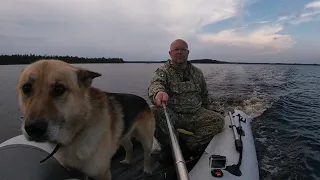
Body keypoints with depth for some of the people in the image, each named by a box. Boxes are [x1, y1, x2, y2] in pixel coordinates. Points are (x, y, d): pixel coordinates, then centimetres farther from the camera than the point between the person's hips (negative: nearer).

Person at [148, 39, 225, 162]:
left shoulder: (197, 72, 13)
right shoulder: (162, 71, -2)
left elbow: (204, 95, 23)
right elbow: (155, 84, -26)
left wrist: (207, 114, 20)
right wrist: (159, 92, -50)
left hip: (196, 114, 4)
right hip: (172, 115, -3)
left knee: (218, 120, -16)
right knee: (155, 113, -33)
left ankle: (189, 147, -11)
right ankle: (169, 147, -8)